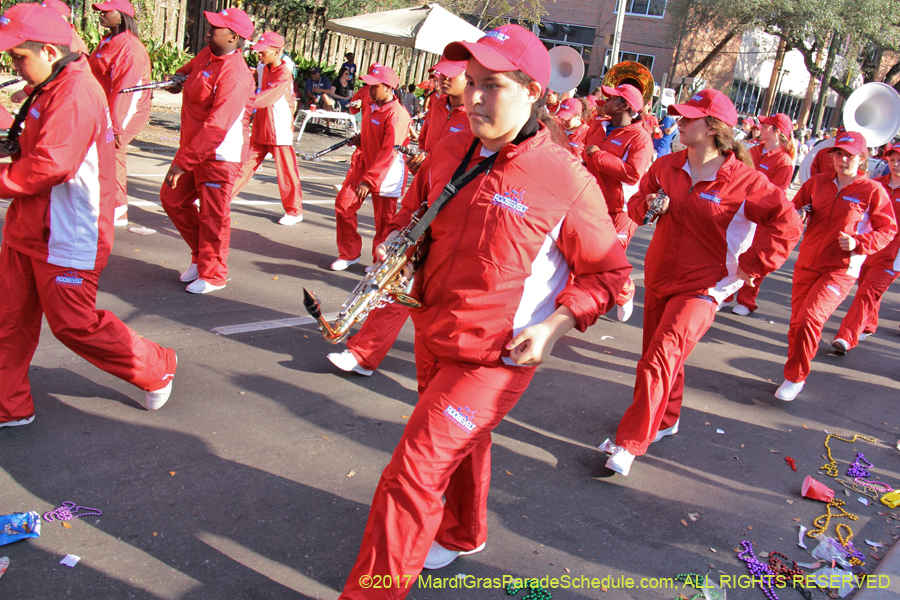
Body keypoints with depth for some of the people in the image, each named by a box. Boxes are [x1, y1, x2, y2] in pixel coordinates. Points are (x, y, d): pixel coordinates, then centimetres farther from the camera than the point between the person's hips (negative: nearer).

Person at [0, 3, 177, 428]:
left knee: (74, 324, 0)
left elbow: (51, 165, -28)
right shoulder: (50, 90, 14)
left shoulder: (75, 94, -20)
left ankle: (156, 369, 20)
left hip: (67, 236, -10)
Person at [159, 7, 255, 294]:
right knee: (172, 198, 16)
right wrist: (178, 77, 10)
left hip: (220, 155, -10)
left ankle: (212, 275, 17)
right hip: (193, 147, 10)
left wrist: (182, 162, -29)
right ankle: (200, 256, 31)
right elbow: (192, 67, 32)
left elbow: (216, 128, -29)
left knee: (212, 215, -1)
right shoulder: (207, 55, 4)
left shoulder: (235, 76, -24)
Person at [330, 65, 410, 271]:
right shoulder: (372, 106, 9)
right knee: (343, 204, 0)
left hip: (386, 174, -8)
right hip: (363, 165, 8)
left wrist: (369, 180, -30)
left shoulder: (396, 114, -19)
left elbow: (389, 151, -26)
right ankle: (349, 253, 15)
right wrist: (359, 140, 7)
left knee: (384, 221, 1)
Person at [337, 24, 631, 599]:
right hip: (432, 338, 6)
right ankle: (462, 534, 54)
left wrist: (554, 326, -18)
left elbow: (608, 271, -7)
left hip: (496, 358, -6)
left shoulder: (566, 179, -17)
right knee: (462, 444, 28)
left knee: (412, 474, -8)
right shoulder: (448, 154, 0)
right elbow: (410, 222, 16)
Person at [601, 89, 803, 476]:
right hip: (659, 277, 6)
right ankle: (666, 420, 42)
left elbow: (787, 223, -11)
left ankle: (629, 444, -13)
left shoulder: (742, 181, -14)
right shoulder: (667, 166, 2)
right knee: (656, 355, 17)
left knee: (660, 359, -18)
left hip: (703, 287, -6)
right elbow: (639, 201, 16)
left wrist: (751, 266, -12)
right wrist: (649, 206, -8)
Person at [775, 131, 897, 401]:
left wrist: (858, 243, -16)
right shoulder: (817, 182, 5)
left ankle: (795, 378, -3)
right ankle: (795, 376, 29)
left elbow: (888, 229, 0)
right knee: (797, 323, 10)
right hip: (806, 265, 5)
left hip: (840, 271, -4)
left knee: (808, 320, -19)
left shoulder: (873, 191, -5)